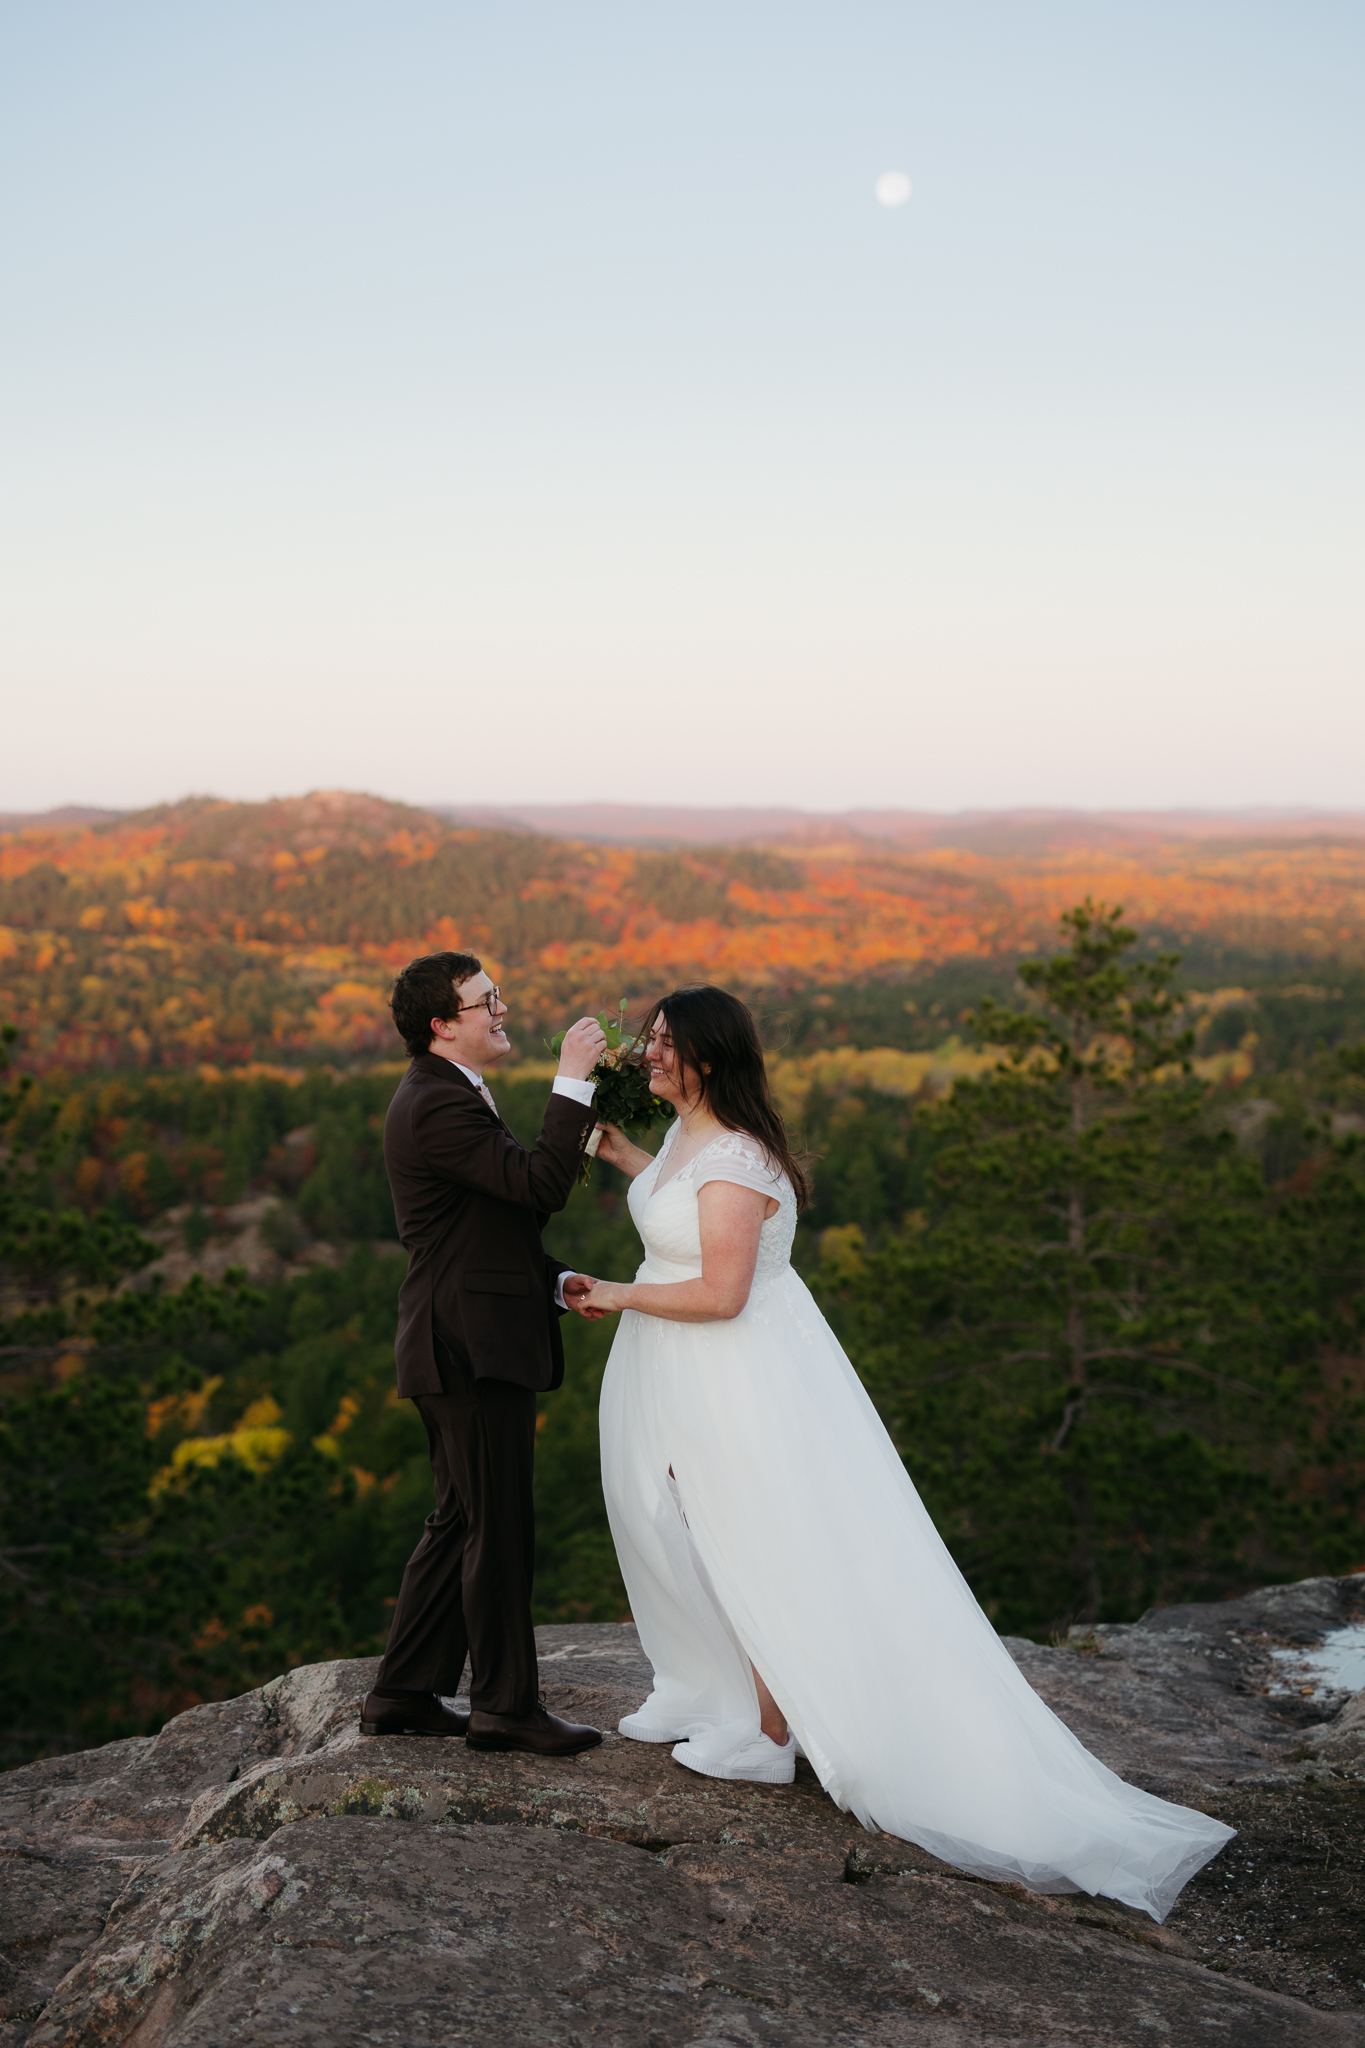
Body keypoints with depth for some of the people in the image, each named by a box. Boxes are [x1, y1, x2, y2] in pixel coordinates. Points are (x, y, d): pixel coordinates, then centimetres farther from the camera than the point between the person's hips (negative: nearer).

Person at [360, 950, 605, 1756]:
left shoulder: (447, 1096, 18)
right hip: (473, 1349, -11)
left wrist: (556, 1282, 9)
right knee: (500, 1532, -1)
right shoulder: (439, 1105, -17)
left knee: (462, 1525, 16)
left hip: (475, 1347, 11)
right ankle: (507, 1703, 10)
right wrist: (573, 1081, -20)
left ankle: (403, 1693, 23)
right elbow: (540, 1185, -25)